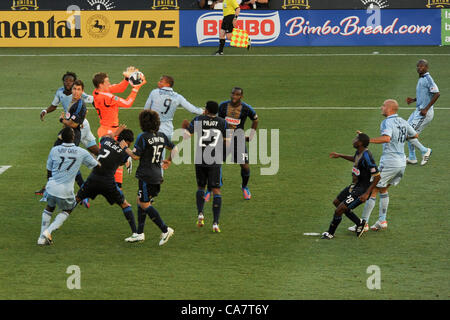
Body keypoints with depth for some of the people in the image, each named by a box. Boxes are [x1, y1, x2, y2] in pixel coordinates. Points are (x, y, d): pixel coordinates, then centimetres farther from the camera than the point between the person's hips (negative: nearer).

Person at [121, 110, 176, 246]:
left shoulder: (143, 137, -14)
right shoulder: (162, 136, 7)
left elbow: (135, 156, -14)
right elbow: (174, 149, 16)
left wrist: (124, 147, 2)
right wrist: (169, 161, 33)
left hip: (146, 176, -8)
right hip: (157, 175, 8)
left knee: (145, 204, -2)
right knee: (140, 202, 16)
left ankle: (165, 230, -7)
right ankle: (140, 234, 17)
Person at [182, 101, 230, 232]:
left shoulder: (198, 120, -3)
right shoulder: (222, 123, -1)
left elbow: (187, 135, -7)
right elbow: (227, 141, 3)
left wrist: (184, 127, 14)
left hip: (200, 160, 1)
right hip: (215, 161, -1)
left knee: (200, 187, 22)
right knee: (216, 190, 2)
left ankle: (200, 213, 1)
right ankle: (215, 223, -6)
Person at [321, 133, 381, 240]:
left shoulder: (366, 157, -28)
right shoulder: (359, 152, 1)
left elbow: (377, 176, -26)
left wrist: (367, 193, -27)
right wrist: (340, 155, 32)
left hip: (361, 189, -10)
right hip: (354, 186, 10)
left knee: (339, 210, -13)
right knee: (337, 202, 23)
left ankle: (330, 233, 10)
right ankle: (359, 223, 29)